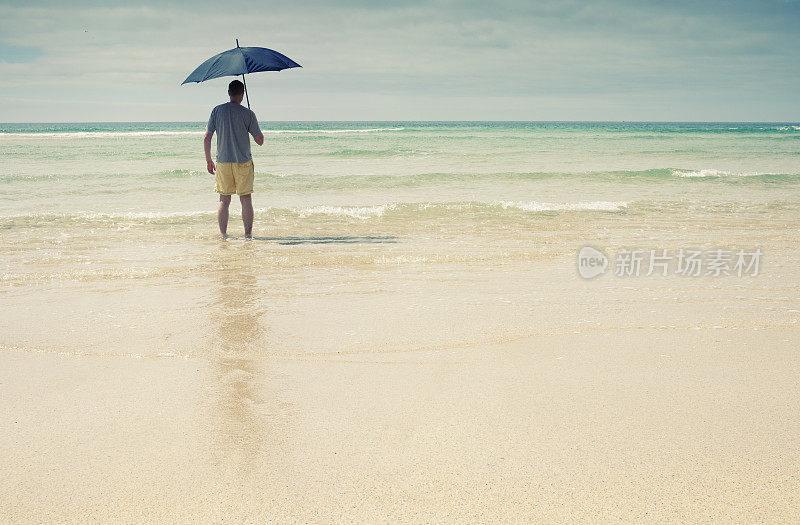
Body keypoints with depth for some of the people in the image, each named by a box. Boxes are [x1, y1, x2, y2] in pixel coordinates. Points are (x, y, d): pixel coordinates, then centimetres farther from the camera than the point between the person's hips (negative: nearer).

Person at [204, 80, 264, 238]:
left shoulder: (217, 111, 1)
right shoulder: (248, 113, -6)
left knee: (224, 200, 9)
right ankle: (248, 234, 6)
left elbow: (206, 138, 1)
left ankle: (223, 234, 8)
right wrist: (257, 131, 18)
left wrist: (208, 160, 10)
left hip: (222, 162, 2)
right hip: (243, 162, -2)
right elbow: (260, 141, -2)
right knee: (246, 199, 5)